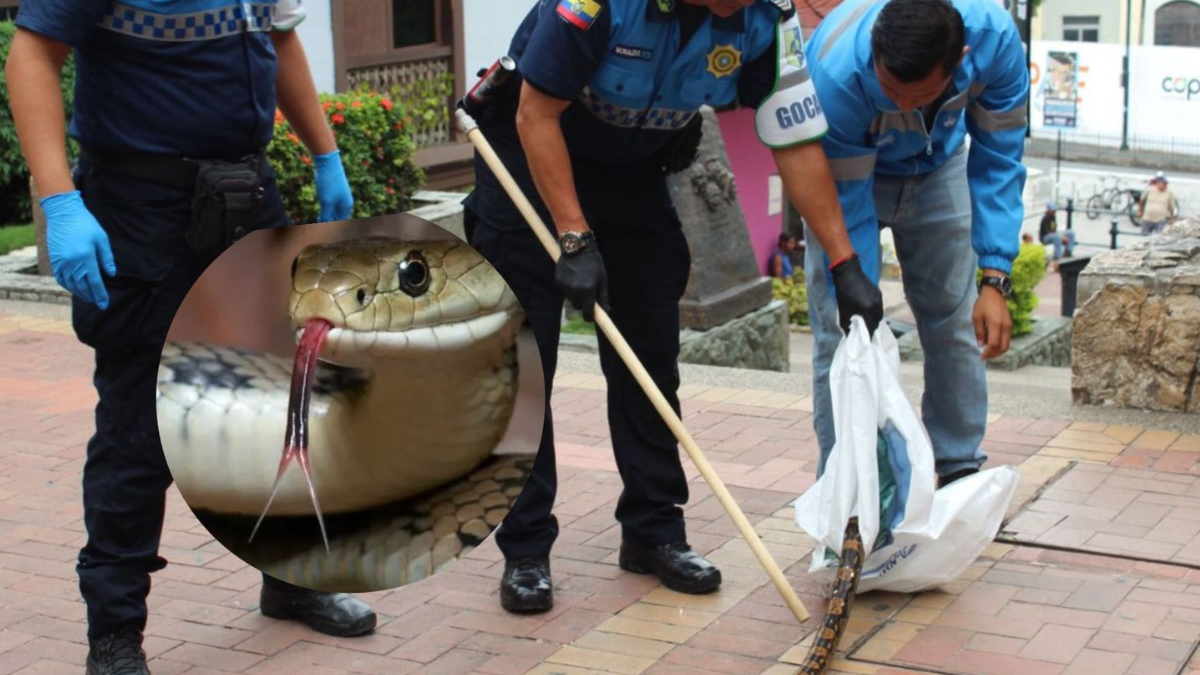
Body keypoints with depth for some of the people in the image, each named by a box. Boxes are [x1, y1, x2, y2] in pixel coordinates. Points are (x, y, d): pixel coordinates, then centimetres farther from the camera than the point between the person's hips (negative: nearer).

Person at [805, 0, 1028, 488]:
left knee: (955, 319, 3)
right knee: (840, 329, -11)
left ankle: (960, 472, 16)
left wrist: (995, 282, -27)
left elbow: (998, 163, -22)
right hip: (847, 170, -3)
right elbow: (847, 205, -32)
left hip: (938, 166, 3)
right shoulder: (837, 69, -41)